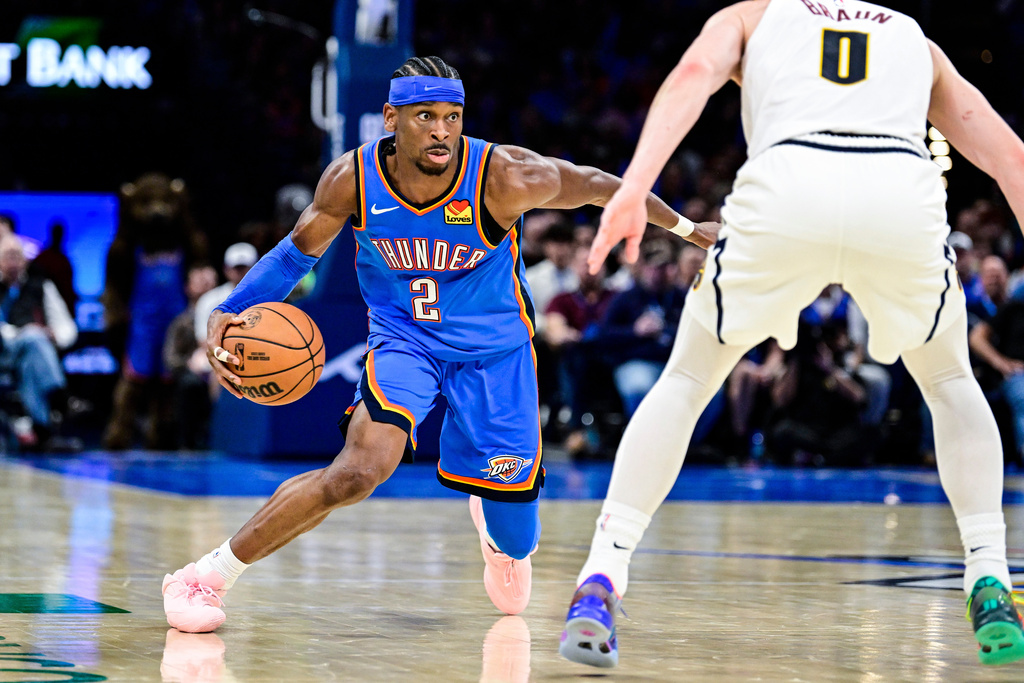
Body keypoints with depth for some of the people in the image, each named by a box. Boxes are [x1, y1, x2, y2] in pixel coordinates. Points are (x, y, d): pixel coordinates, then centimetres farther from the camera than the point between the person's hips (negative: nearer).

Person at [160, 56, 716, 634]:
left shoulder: (505, 178, -25)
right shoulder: (353, 180, -19)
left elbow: (593, 185, -8)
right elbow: (298, 252, -2)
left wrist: (684, 227, 4)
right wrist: (229, 314, -16)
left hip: (494, 348, 1)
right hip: (403, 341, -1)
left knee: (516, 538, 4)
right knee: (362, 470, -30)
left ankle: (501, 538, 47)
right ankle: (211, 574, -18)